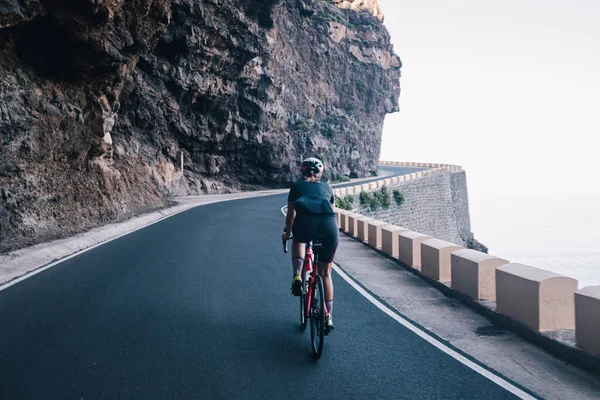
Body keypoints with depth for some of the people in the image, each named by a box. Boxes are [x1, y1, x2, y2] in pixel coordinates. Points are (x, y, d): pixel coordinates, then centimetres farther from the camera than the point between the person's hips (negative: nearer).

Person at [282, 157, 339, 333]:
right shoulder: (326, 186, 31)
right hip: (329, 226, 1)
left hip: (305, 225, -1)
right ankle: (328, 318, 20)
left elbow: (291, 214, 34)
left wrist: (287, 233, 52)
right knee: (325, 274, 20)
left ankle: (297, 277, 15)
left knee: (298, 241, 37)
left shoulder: (297, 185, 28)